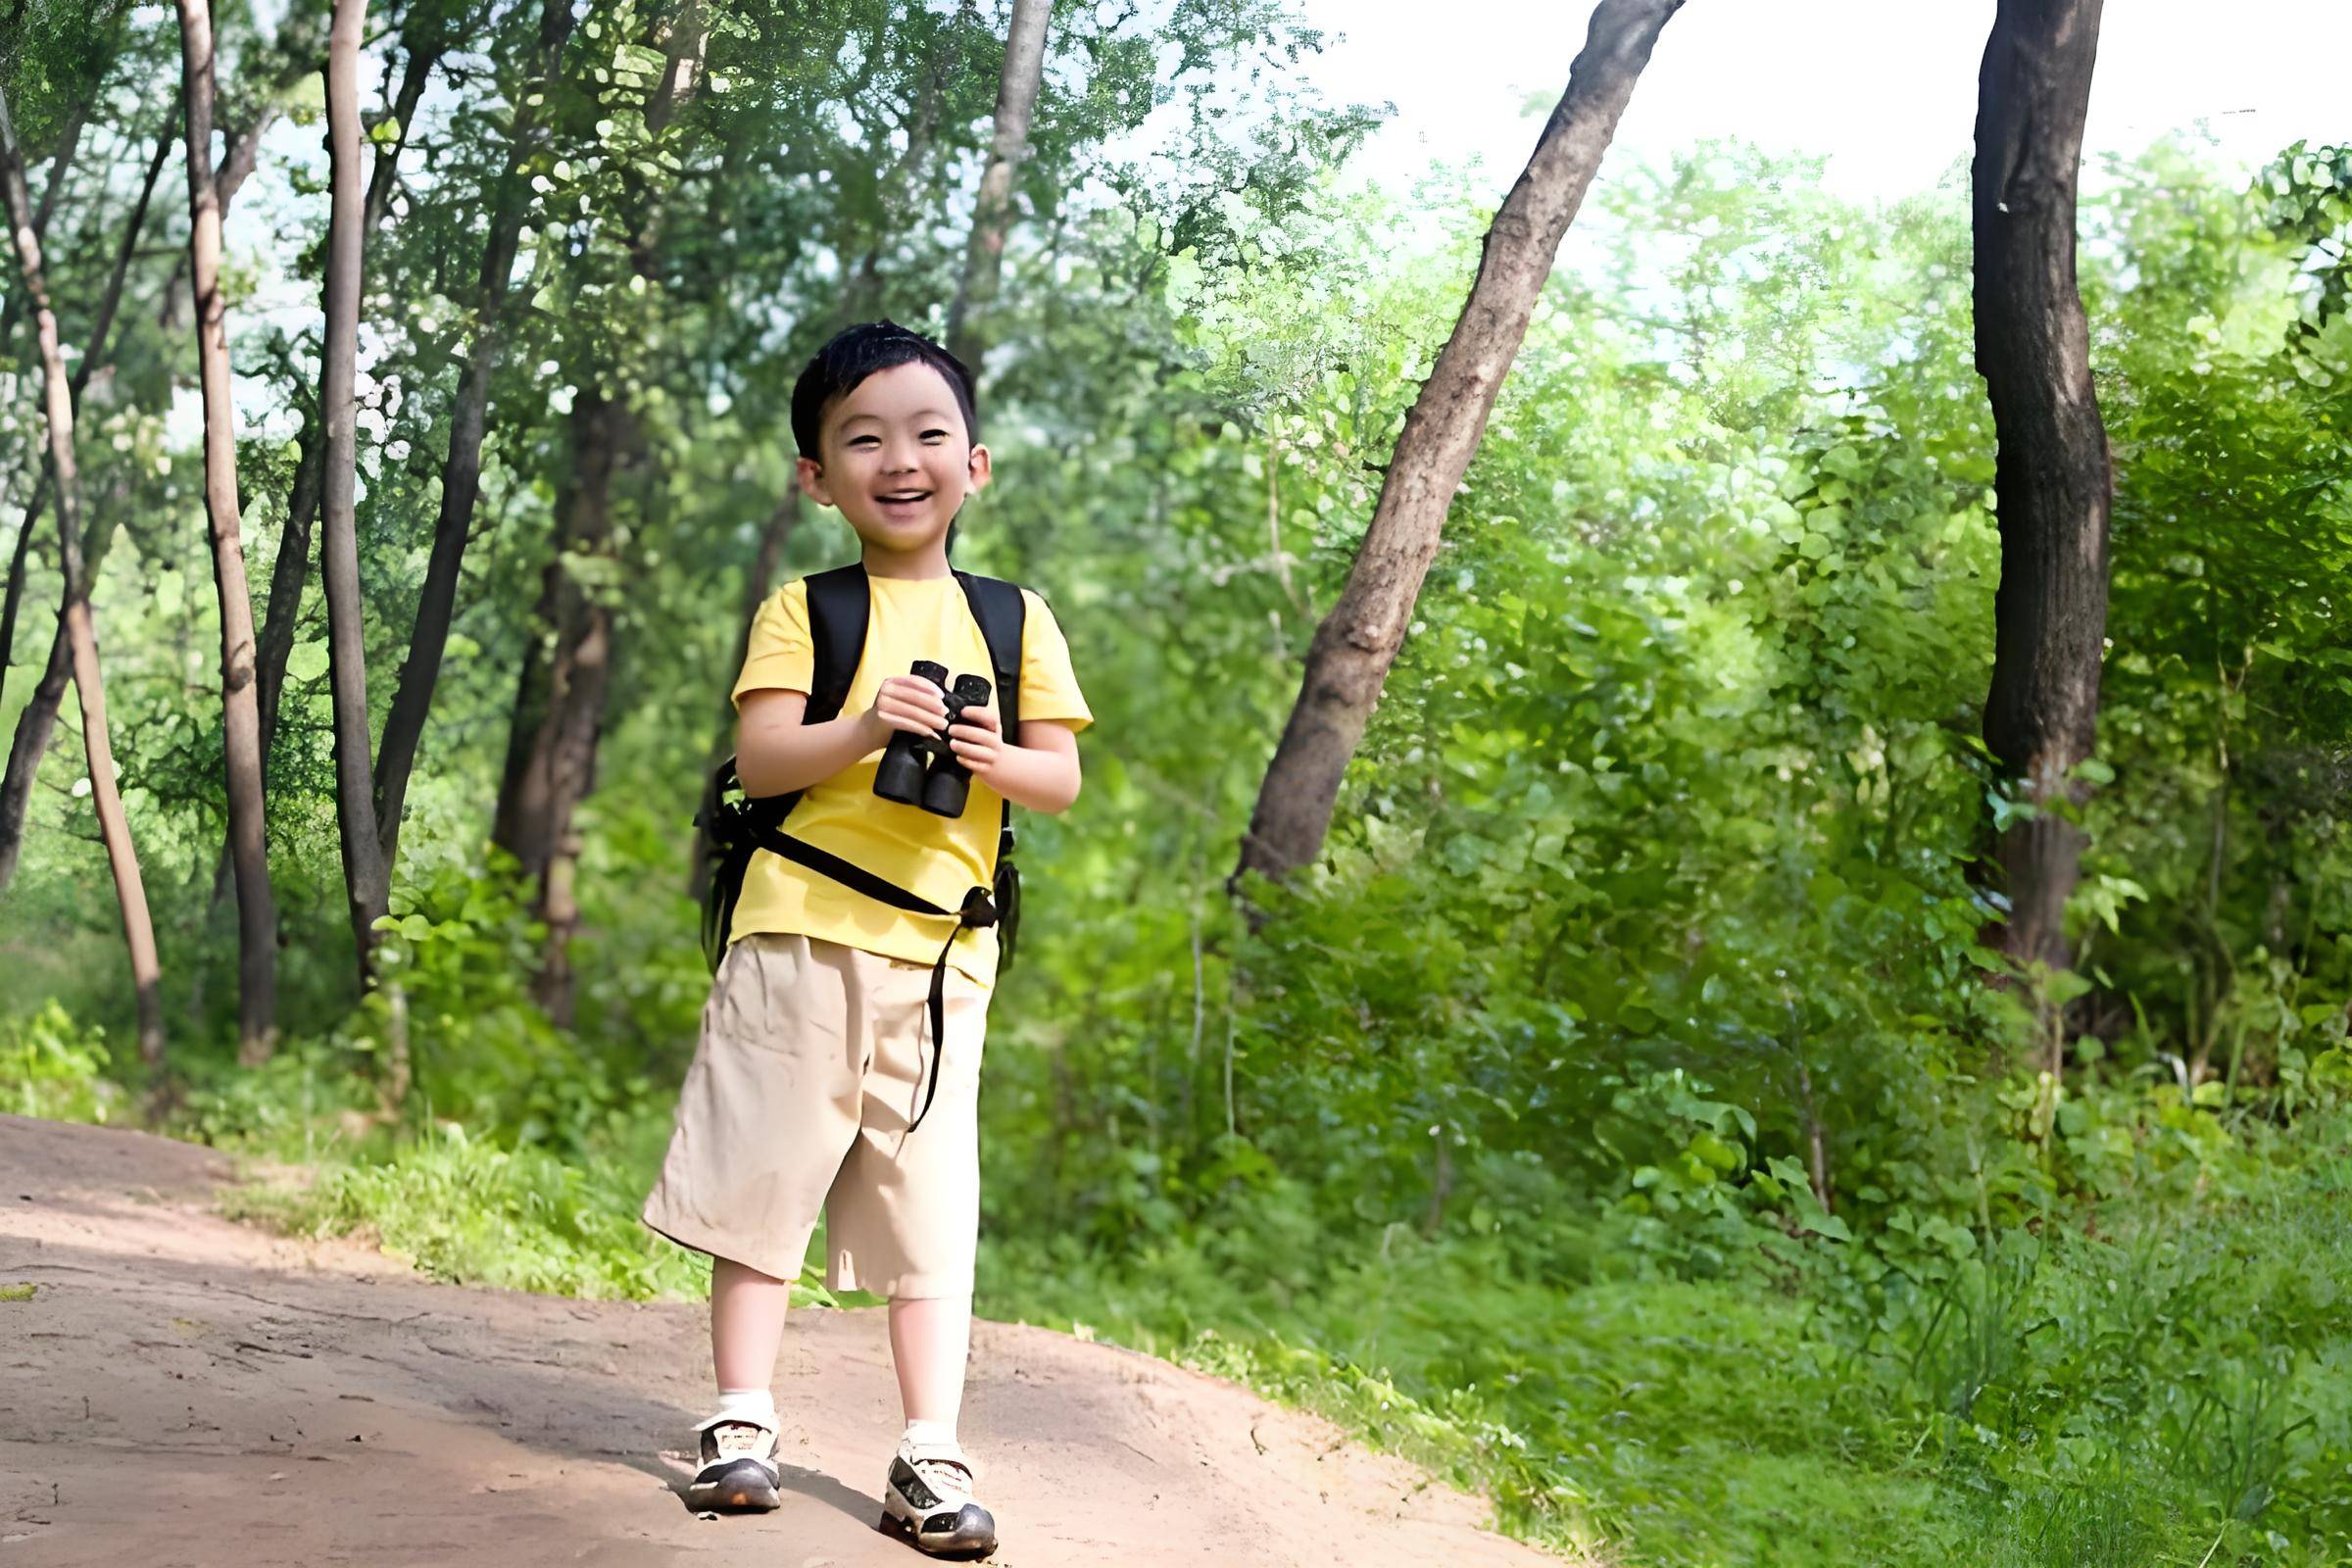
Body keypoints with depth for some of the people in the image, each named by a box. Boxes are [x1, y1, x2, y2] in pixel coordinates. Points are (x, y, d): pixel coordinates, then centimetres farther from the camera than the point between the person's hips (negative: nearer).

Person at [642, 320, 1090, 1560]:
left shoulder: (1013, 620, 10)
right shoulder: (801, 611, 5)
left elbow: (1061, 780, 7)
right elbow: (757, 761, -5)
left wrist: (993, 759, -15)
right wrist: (863, 729, -22)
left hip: (940, 949, 1)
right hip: (802, 934, -1)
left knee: (932, 1196, 1)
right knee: (766, 1175, 2)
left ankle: (931, 1455, 4)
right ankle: (740, 1421, 12)